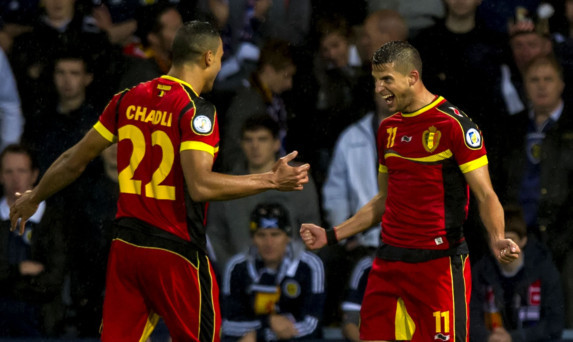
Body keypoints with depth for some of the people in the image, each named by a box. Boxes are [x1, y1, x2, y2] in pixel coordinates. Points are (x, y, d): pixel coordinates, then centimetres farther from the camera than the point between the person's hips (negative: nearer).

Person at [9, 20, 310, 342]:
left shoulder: (128, 99, 7)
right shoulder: (196, 110, -12)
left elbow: (75, 162, 14)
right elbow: (200, 186, -24)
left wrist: (34, 198, 29)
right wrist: (272, 180, -20)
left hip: (126, 245, 6)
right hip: (176, 251, -6)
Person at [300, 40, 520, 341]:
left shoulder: (454, 124, -9)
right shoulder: (388, 129, 14)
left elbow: (485, 195, -11)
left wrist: (497, 239, -29)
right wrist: (331, 235, 18)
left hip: (438, 262, -7)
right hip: (389, 260, 7)